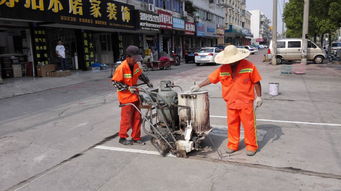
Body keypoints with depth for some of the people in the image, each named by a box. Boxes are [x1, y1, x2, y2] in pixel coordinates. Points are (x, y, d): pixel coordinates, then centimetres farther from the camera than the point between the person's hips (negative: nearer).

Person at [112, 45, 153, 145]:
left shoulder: (136, 65, 1)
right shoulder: (121, 68, -19)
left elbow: (140, 75, 20)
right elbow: (115, 82, -16)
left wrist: (147, 82, 8)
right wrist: (128, 88, -21)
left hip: (135, 95, 7)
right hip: (126, 97, -7)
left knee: (137, 118, 10)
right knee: (126, 118, 2)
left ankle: (136, 138, 22)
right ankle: (122, 138, 20)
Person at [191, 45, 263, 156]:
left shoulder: (249, 66, -7)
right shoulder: (223, 69, 1)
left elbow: (256, 82, -2)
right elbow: (211, 78, 7)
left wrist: (259, 96, -3)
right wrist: (199, 86, 6)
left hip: (246, 102, -3)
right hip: (231, 103, 3)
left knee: (248, 125, 5)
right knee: (232, 125, 11)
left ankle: (251, 146, 19)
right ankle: (232, 145, 25)